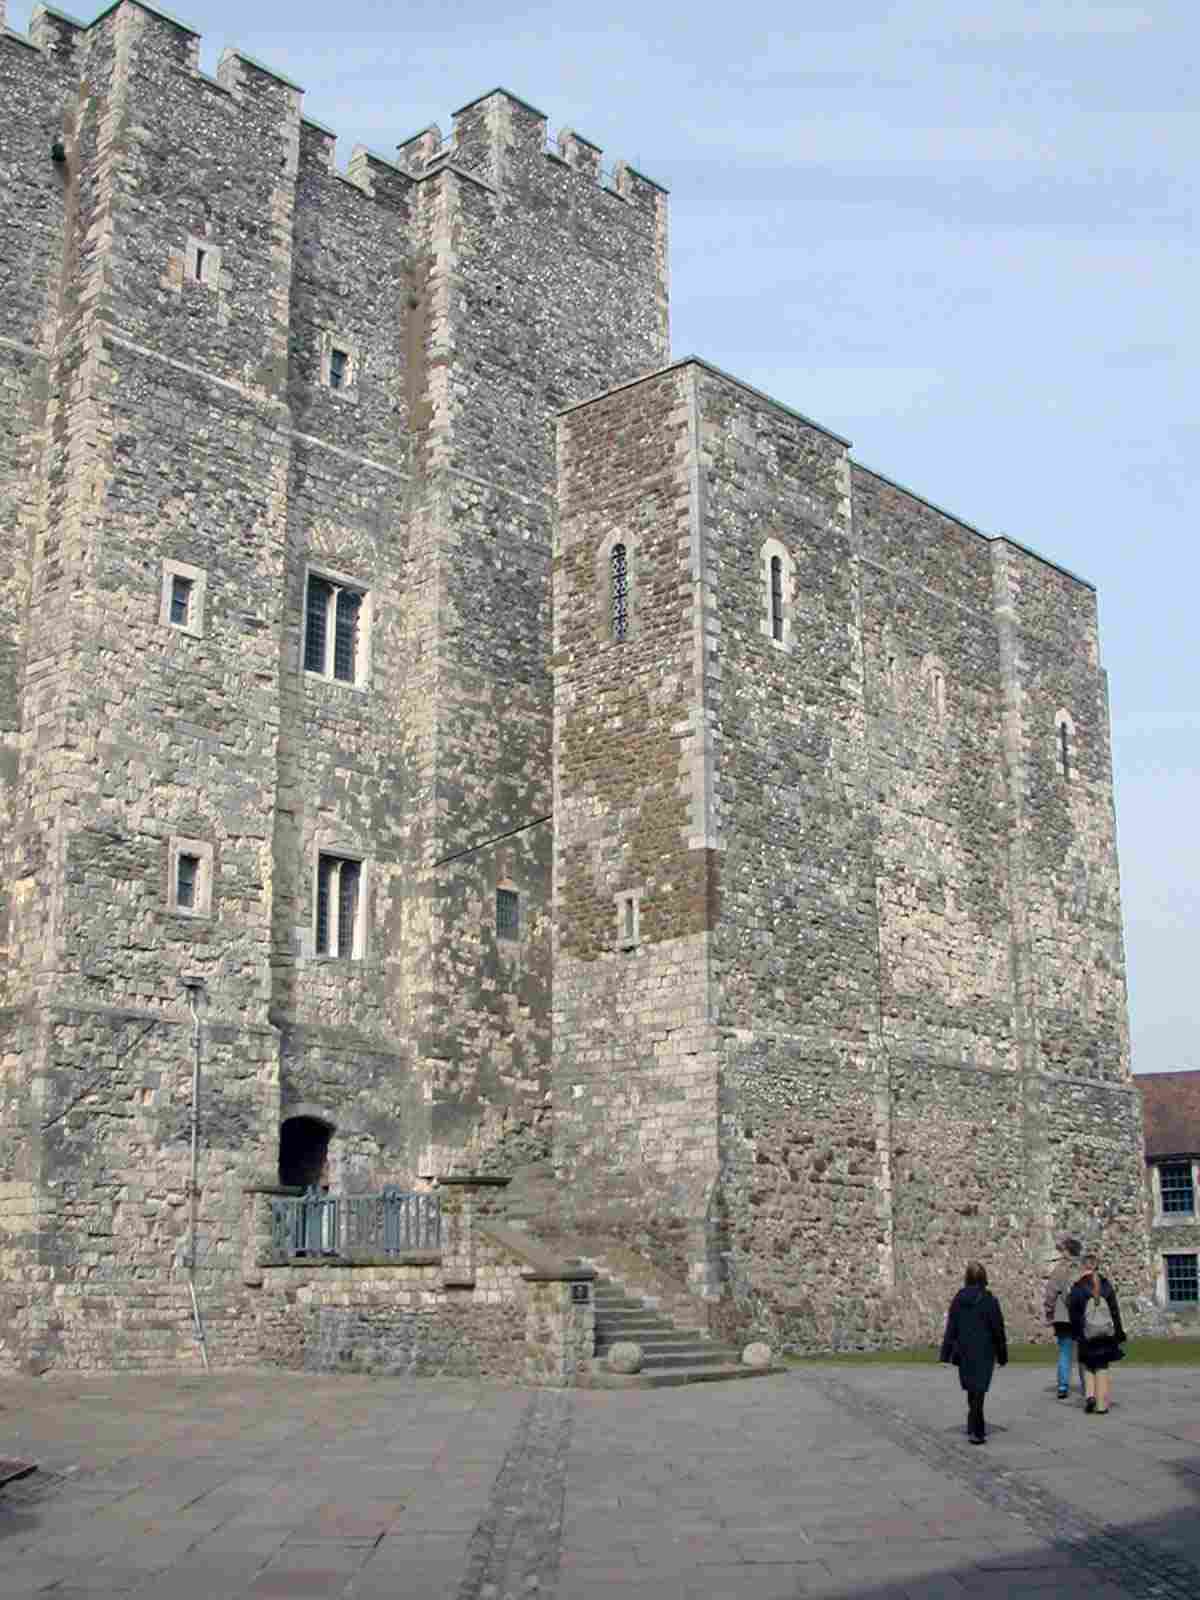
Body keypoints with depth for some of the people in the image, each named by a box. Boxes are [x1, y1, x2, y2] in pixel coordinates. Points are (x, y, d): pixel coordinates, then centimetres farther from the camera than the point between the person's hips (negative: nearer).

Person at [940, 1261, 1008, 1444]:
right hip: (984, 1352, -4)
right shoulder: (990, 1300, -10)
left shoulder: (958, 1299, -1)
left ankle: (977, 1427, 31)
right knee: (979, 1390, -4)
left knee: (972, 1389, 18)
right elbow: (998, 1330, -6)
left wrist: (946, 1354, 2)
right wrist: (1002, 1355, 4)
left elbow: (951, 1328, -1)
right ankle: (976, 1431, -12)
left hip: (964, 1352, 4)